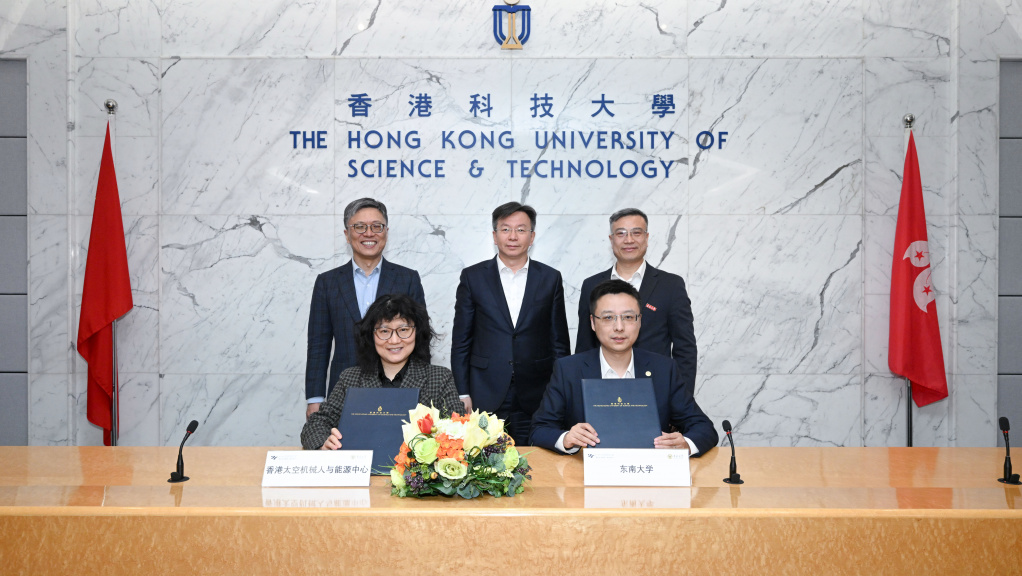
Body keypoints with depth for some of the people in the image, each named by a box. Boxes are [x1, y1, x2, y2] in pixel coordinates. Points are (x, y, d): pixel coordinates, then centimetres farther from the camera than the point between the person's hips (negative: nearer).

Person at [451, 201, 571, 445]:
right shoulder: (473, 277, 4)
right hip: (485, 396, 0)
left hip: (536, 399, 1)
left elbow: (559, 341, 8)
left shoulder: (550, 278, 6)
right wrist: (462, 393, -1)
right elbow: (461, 340, 4)